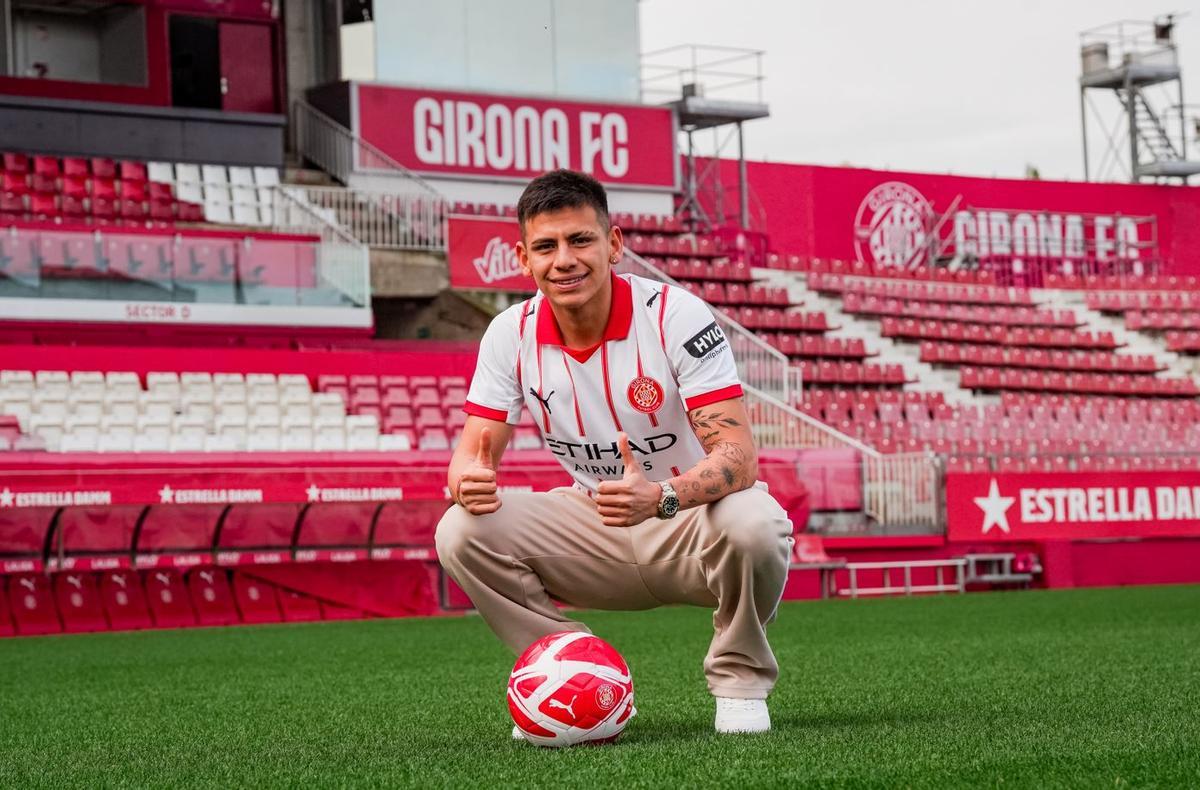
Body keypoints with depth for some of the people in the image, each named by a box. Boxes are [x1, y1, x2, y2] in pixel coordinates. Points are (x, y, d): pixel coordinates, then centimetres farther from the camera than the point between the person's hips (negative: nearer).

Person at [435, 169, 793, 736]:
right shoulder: (512, 334, -6)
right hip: (599, 530, 4)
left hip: (694, 523, -4)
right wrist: (469, 482, -32)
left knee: (752, 523, -38)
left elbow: (738, 455, -26)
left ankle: (739, 681, -8)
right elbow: (474, 450, -5)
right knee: (462, 531, -19)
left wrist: (661, 497, -47)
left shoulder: (675, 315, -20)